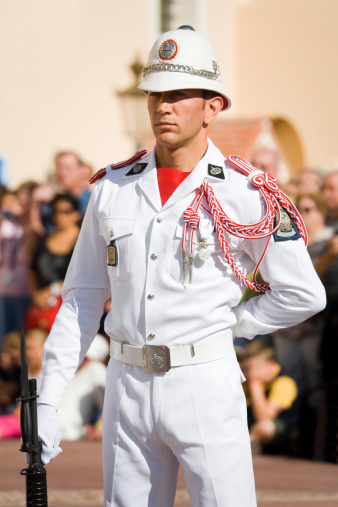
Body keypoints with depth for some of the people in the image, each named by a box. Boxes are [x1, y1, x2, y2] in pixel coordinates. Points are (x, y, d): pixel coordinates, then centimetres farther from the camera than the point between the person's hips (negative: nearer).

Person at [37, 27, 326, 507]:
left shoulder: (245, 194, -4)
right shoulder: (112, 189, 7)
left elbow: (303, 294, 0)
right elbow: (82, 298, 11)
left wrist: (224, 325, 1)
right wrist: (48, 399, 5)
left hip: (206, 384, -4)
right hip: (128, 383, 4)